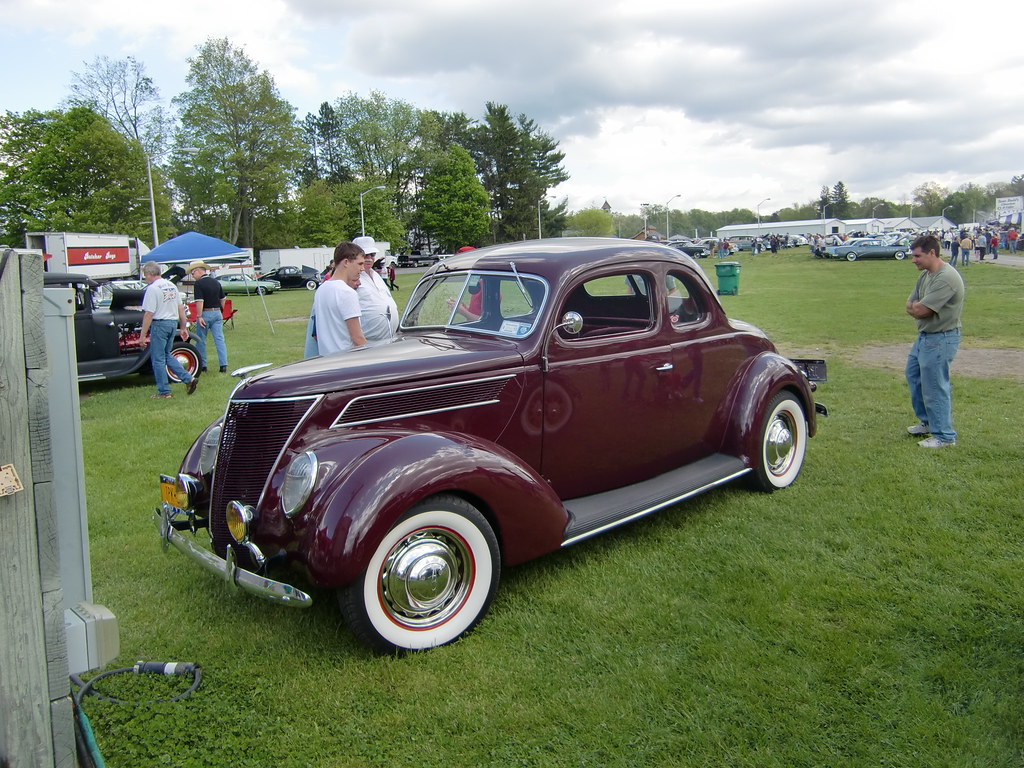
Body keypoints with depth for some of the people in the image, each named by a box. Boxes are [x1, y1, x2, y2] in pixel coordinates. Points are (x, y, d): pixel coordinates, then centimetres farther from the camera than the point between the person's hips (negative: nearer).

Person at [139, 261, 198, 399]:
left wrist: (143, 335, -13)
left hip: (159, 324, -8)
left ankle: (164, 392, 8)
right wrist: (183, 327, 19)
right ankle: (189, 379, 10)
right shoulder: (171, 285, 10)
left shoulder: (152, 288, -13)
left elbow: (148, 314, -16)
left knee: (158, 359, 3)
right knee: (167, 355, 20)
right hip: (173, 323, 8)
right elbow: (181, 308, 13)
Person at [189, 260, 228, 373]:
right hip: (217, 313, 5)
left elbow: (199, 301, -18)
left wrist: (199, 316, -17)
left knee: (201, 341, 7)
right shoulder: (216, 282, 9)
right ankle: (224, 365, -6)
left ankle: (202, 366, 13)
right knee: (220, 339, 1)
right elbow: (222, 299, 14)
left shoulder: (199, 284, -11)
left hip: (205, 314, -5)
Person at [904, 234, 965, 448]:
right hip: (924, 335, 11)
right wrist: (919, 307, -12)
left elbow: (920, 310, -24)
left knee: (935, 387, -3)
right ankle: (927, 422, 37)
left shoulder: (946, 278, -23)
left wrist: (915, 307, -3)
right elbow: (910, 306, 8)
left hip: (940, 339, -11)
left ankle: (944, 436, 10)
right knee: (913, 375, 22)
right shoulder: (925, 275, 8)